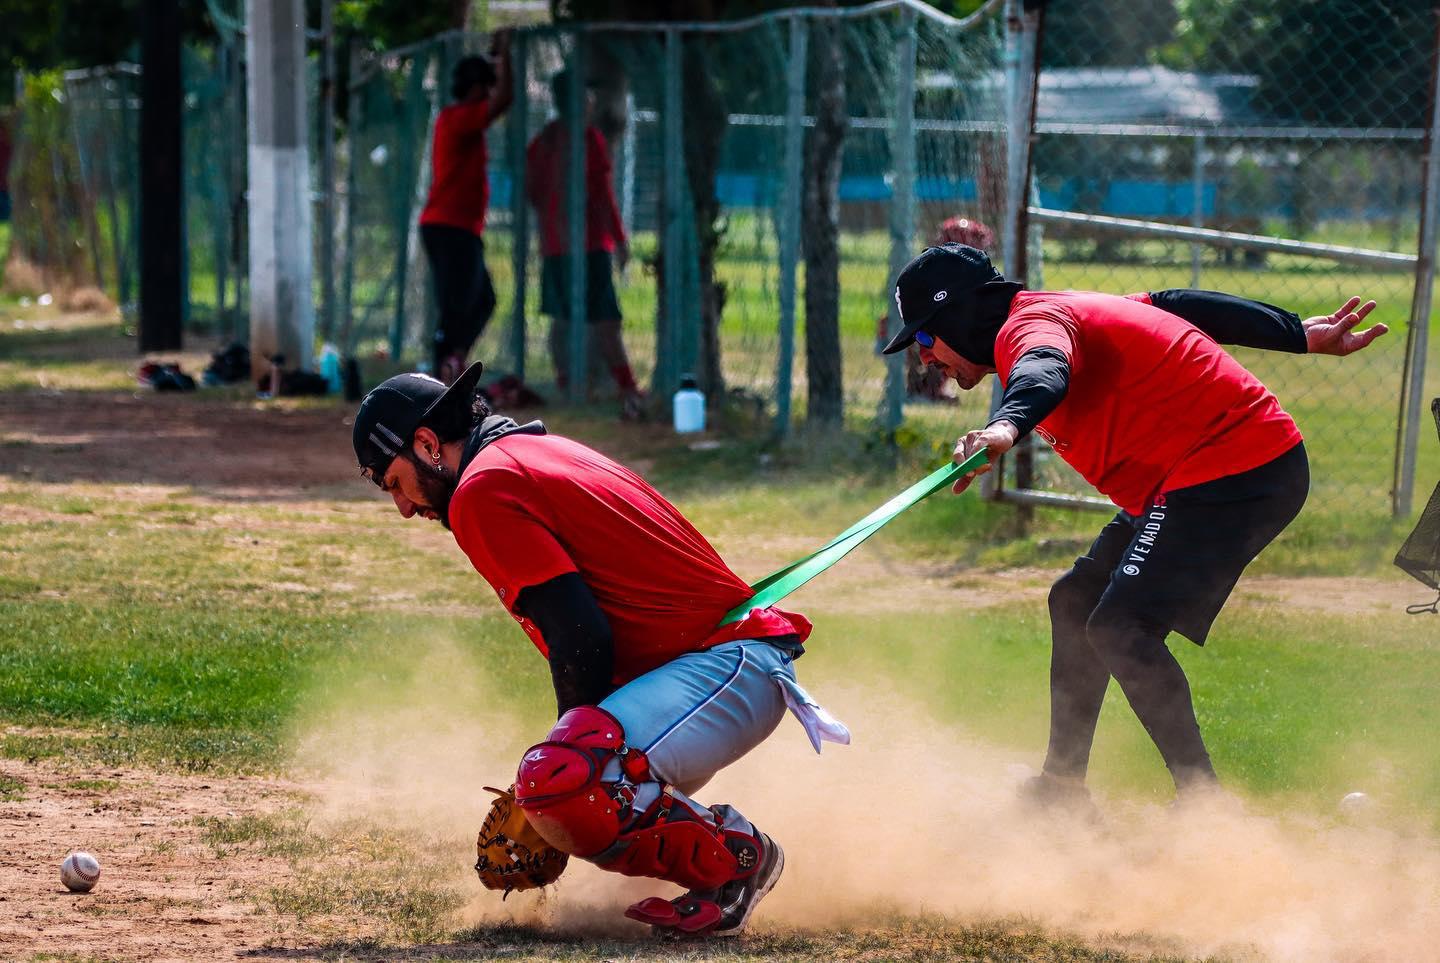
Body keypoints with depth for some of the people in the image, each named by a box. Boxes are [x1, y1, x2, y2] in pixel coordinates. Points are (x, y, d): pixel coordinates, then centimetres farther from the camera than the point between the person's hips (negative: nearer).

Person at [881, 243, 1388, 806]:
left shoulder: (1030, 325, -14)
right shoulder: (1062, 312, 17)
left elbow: (1044, 374, -39)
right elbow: (1177, 307, 22)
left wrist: (1006, 427, -61)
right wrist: (1302, 335, 27)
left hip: (1237, 473, -12)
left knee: (1120, 629, -22)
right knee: (1076, 603, 19)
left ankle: (1202, 800, -22)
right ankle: (1062, 788, 28)